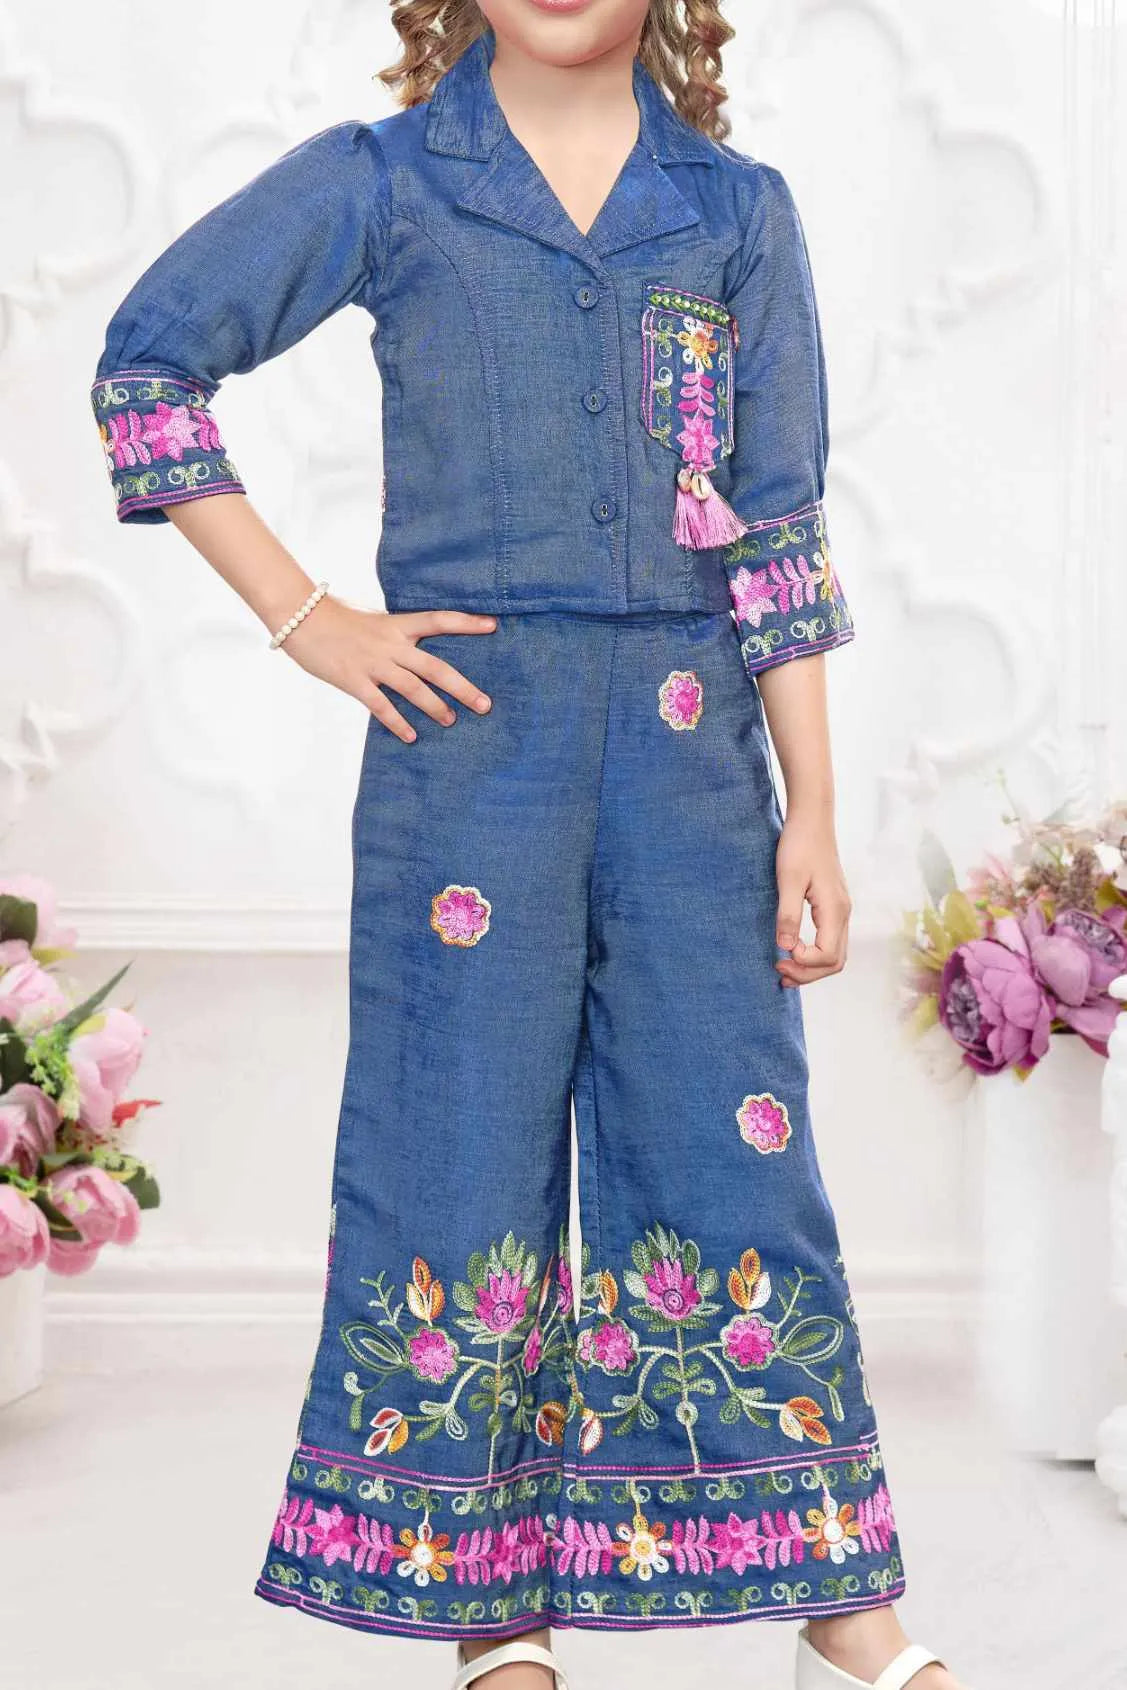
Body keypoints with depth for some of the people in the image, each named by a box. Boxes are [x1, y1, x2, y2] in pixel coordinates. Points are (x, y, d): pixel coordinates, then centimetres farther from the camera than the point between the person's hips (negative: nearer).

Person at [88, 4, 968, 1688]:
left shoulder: (739, 208, 10)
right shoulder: (378, 184, 4)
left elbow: (778, 532, 8)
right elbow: (146, 359, 7)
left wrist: (814, 811, 4)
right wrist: (303, 617, 0)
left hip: (692, 744, 2)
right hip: (466, 719, -1)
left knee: (735, 1150, 4)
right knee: (464, 1154, 2)